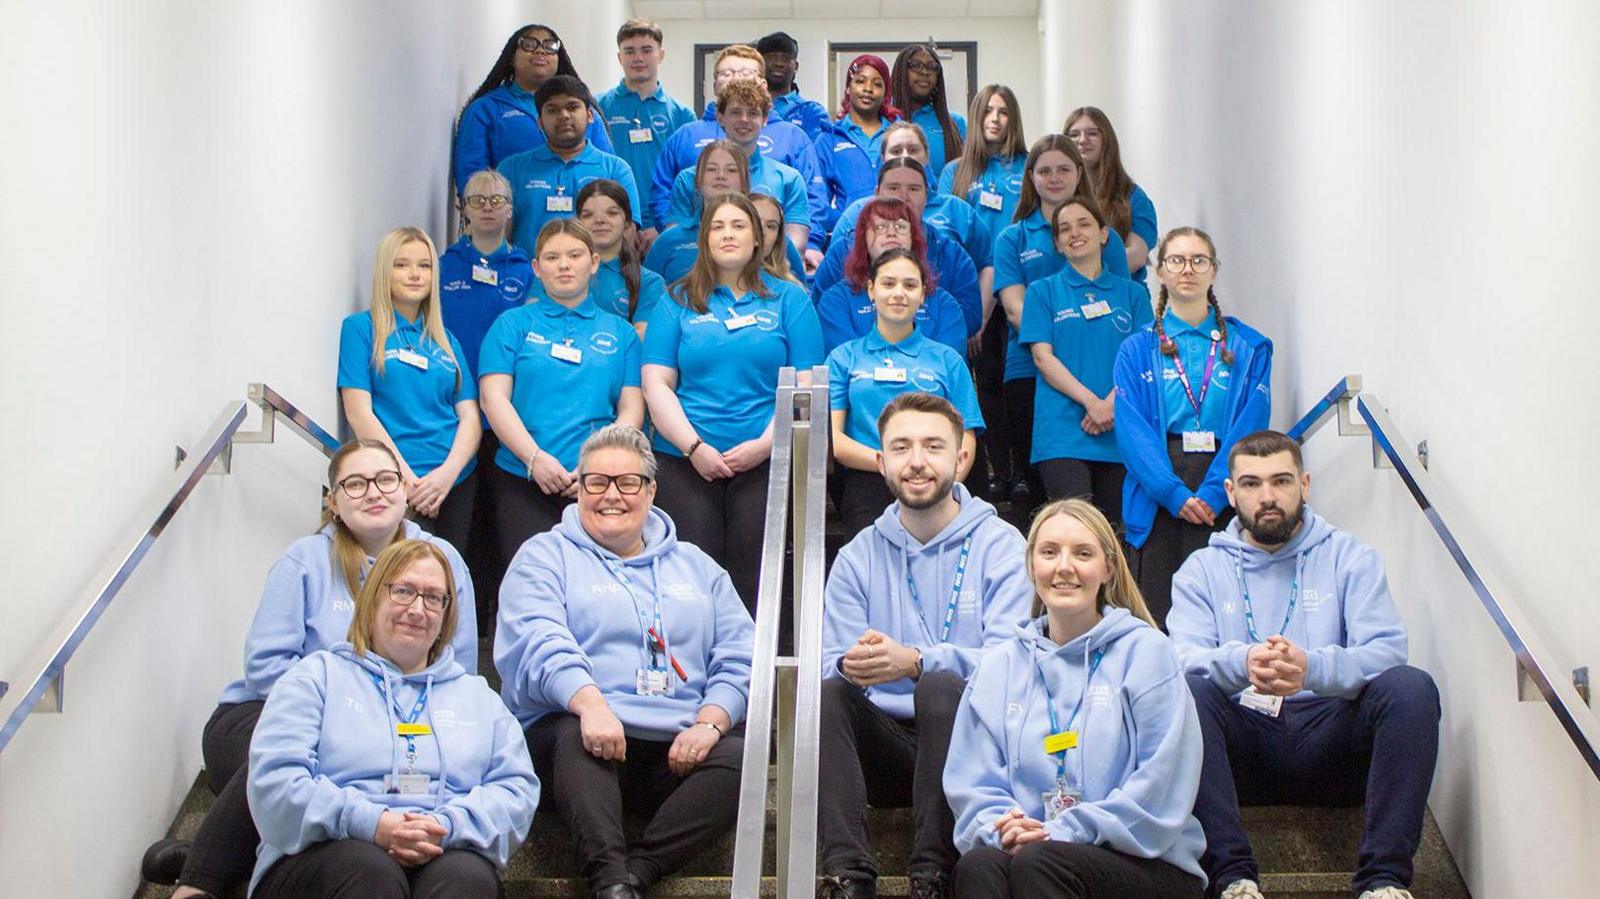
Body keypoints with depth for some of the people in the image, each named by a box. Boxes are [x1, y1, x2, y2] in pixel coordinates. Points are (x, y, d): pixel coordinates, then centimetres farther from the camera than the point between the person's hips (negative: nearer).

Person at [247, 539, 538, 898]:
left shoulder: (477, 694, 28)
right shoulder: (318, 675, 17)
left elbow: (517, 789, 13)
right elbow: (274, 781, 2)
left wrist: (448, 826, -10)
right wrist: (370, 823, -15)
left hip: (443, 857, 2)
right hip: (327, 856, -2)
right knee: (369, 868, -39)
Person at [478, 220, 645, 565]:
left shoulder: (620, 332, 15)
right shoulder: (514, 324, 11)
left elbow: (631, 409, 7)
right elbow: (494, 397, 1)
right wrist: (535, 458, -13)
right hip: (523, 481, -1)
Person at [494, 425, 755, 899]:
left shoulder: (695, 566, 25)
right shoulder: (546, 556, 13)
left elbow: (739, 659, 15)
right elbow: (538, 642, -7)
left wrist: (710, 722, -7)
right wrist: (590, 703, -27)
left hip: (680, 750, 3)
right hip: (580, 728, -2)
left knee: (742, 754, -29)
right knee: (575, 737, -37)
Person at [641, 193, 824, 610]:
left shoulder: (789, 300, 10)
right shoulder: (679, 302, 11)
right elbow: (656, 384, 4)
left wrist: (766, 444, -11)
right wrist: (694, 447, -8)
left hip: (766, 461, 0)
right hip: (687, 461, 0)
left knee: (754, 582, -2)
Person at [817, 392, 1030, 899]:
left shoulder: (1001, 545, 0)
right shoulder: (858, 557, 12)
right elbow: (831, 662, 1)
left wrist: (914, 662, -32)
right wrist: (850, 666, -25)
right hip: (886, 747, 3)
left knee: (941, 686, -34)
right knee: (824, 691, -25)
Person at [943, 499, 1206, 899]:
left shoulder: (1146, 651, 4)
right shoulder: (1000, 665, 16)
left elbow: (1160, 789, -6)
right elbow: (970, 784, 11)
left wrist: (1060, 833, -15)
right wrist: (1001, 825, -13)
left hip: (1148, 862, -3)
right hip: (1028, 847, 3)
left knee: (1038, 862, -34)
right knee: (978, 863, -32)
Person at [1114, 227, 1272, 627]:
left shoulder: (1248, 347, 11)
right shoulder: (1137, 349, 11)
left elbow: (1251, 424, 0)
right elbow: (1131, 428, 0)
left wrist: (1213, 493, -13)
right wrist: (1175, 493, -13)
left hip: (1223, 499, 0)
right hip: (1157, 498, 0)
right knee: (1157, 613, -4)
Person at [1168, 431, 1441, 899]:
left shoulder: (1349, 557, 12)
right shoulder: (1201, 570, 14)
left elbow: (1386, 652, -5)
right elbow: (1185, 659, -5)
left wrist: (1311, 667, -27)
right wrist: (1241, 663, -30)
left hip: (1328, 734, 0)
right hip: (1245, 740, 0)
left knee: (1411, 686, -27)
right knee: (1186, 691, -30)